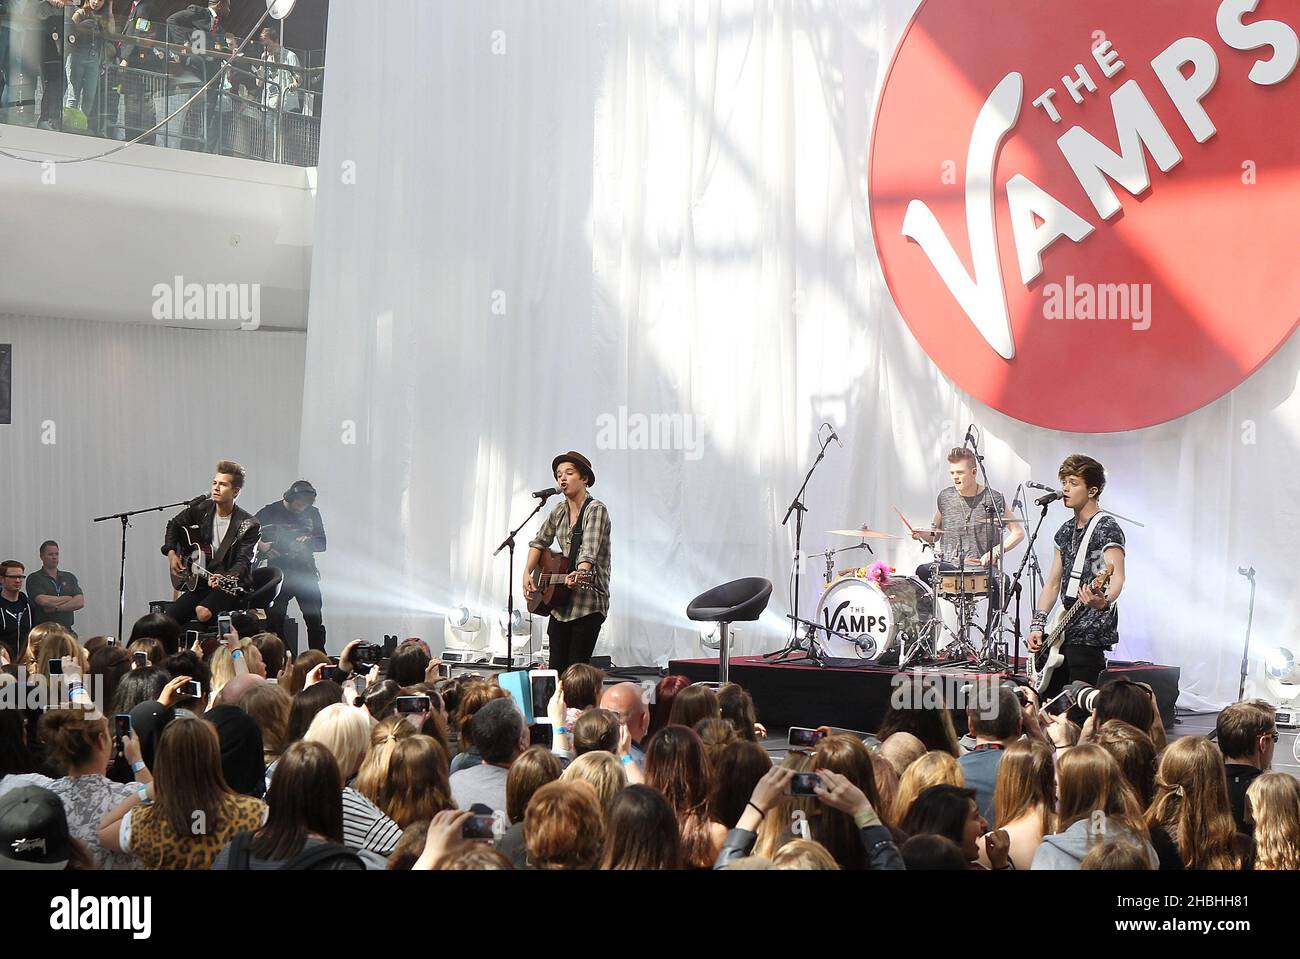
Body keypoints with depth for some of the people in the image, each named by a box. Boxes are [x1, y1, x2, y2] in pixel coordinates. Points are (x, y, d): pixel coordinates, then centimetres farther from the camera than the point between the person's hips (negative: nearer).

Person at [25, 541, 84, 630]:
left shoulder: (69, 577, 15)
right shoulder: (34, 578, 3)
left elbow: (80, 602, 3)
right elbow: (43, 601, -12)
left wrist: (56, 608, -8)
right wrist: (68, 598, 0)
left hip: (66, 630, 3)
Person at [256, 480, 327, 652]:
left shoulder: (312, 513, 8)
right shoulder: (270, 512, -1)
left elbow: (322, 544, 11)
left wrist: (308, 541, -9)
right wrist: (261, 545, -17)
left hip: (305, 572, 2)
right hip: (278, 572, -2)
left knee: (315, 619, -2)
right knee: (275, 620, -2)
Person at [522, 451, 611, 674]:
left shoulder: (595, 510, -11)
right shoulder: (558, 512, 11)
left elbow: (589, 549, -25)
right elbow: (539, 542, 24)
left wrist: (580, 573, -43)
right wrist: (527, 574, 10)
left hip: (588, 604, -7)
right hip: (561, 603, 7)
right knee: (556, 670, 6)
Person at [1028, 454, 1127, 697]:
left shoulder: (1106, 528, -9)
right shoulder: (1065, 532, 17)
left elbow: (1117, 576, -22)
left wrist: (1104, 601, -43)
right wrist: (1038, 624, 7)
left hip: (1090, 634, -9)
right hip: (1063, 632, 9)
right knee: (1046, 700, 10)